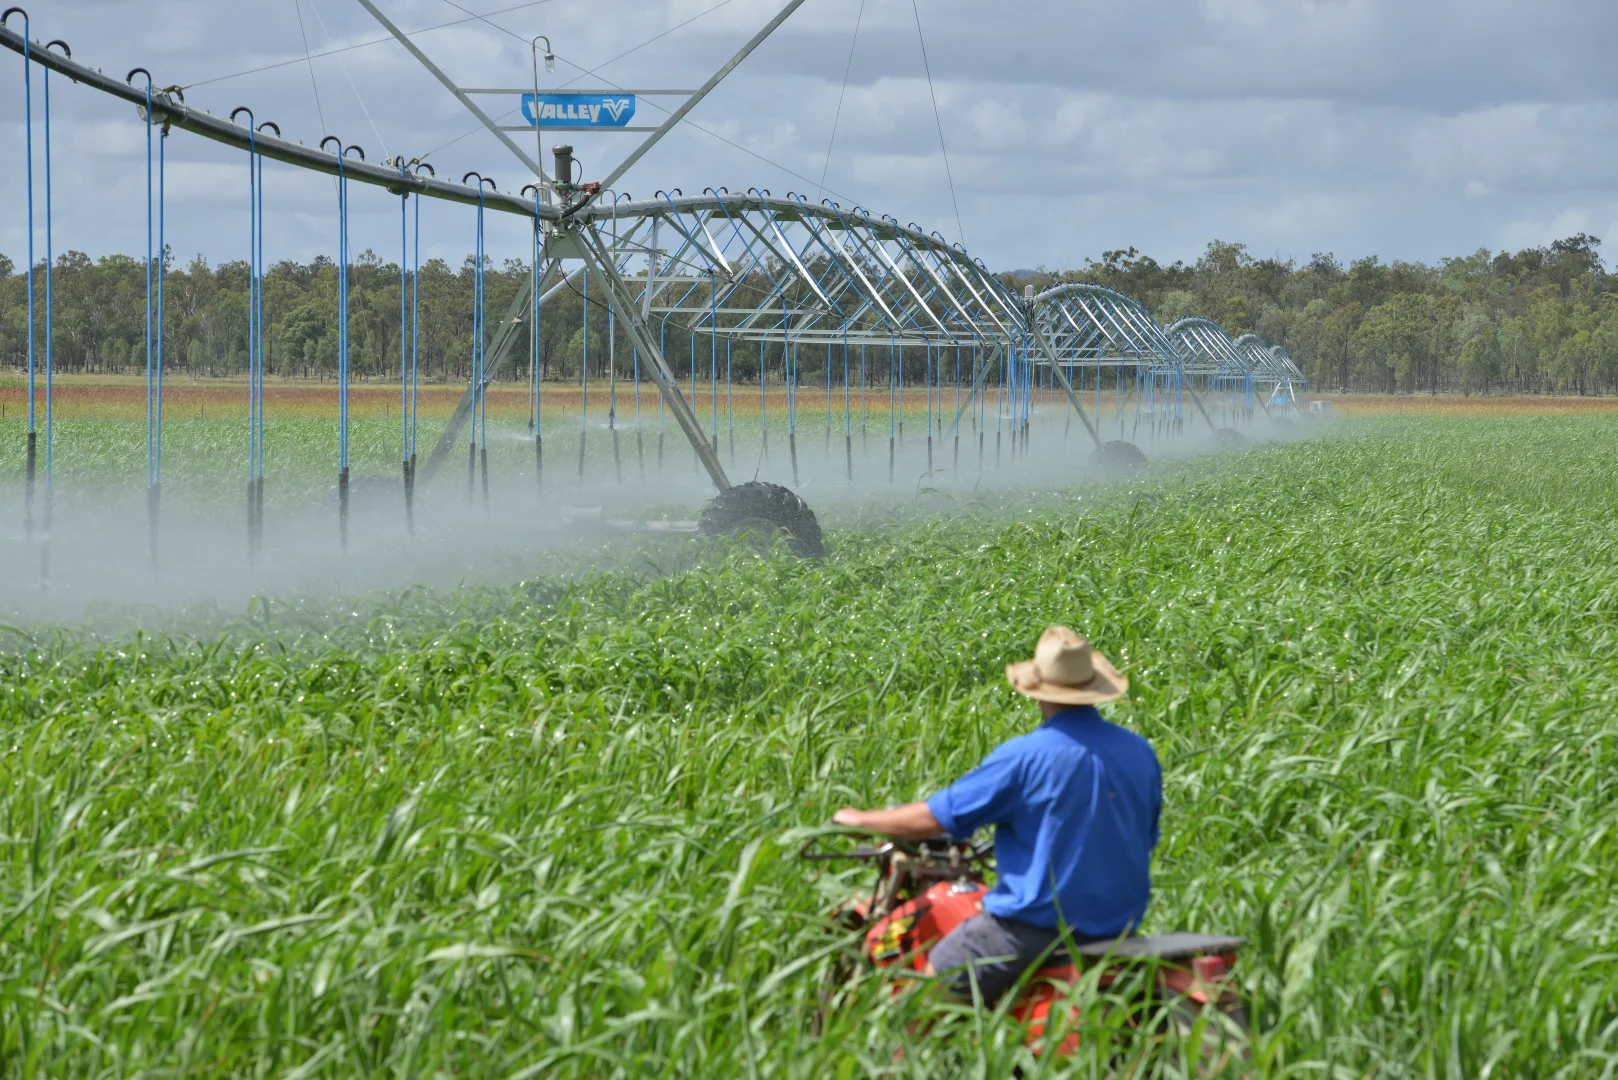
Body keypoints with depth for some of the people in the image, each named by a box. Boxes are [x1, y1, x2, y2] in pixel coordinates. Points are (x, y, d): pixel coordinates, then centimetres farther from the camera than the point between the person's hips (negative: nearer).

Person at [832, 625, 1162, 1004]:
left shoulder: (1023, 756, -17)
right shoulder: (1141, 753, 0)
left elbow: (933, 819, -11)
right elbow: (1146, 839, 14)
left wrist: (860, 818, 5)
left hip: (1040, 921, -7)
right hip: (1120, 925, 7)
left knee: (933, 986, 9)